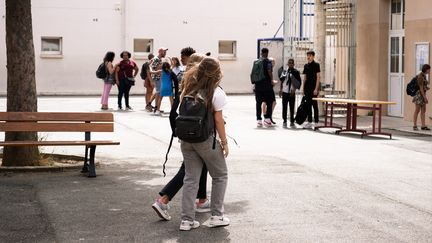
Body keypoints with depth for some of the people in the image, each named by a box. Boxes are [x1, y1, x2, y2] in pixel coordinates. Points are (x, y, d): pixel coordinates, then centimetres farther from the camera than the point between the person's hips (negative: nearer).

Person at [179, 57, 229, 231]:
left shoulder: (188, 89, 5)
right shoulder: (216, 93, -11)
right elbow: (218, 120, -11)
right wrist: (224, 142, -3)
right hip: (206, 139, -5)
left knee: (191, 178, 11)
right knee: (220, 176, 13)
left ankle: (187, 220, 8)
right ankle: (216, 216, 14)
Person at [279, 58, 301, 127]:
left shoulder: (296, 72, -1)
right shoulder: (284, 71, 8)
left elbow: (298, 82, -2)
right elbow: (281, 81, 13)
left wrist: (294, 89, -12)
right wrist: (281, 90, 8)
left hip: (292, 92, -2)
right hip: (284, 91, 2)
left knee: (292, 107, 4)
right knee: (284, 107, 4)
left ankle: (292, 122, 11)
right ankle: (284, 121, 11)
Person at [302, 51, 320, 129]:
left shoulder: (316, 65, -4)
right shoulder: (306, 66, 12)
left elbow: (318, 77, -8)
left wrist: (316, 89, -14)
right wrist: (303, 88, 12)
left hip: (313, 88, -6)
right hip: (307, 88, 6)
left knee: (314, 105, -3)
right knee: (308, 105, 7)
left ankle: (316, 122, 1)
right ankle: (309, 122, 11)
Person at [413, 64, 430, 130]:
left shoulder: (424, 75, 12)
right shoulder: (420, 76, -18)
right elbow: (420, 87, -20)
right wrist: (425, 97, -20)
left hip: (422, 94, 9)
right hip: (419, 94, -9)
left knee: (423, 110, 5)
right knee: (417, 110, -3)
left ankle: (423, 126, 6)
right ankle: (415, 126, 4)